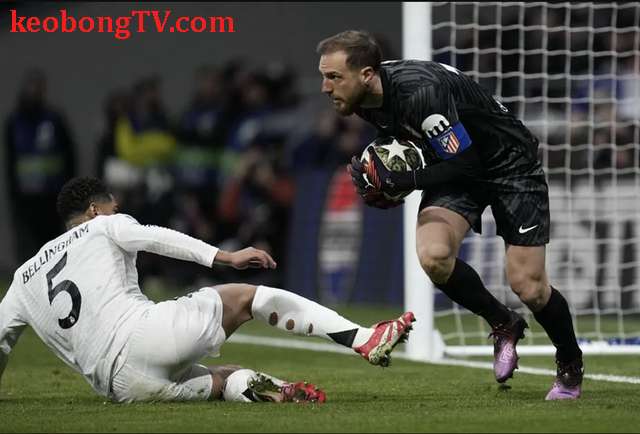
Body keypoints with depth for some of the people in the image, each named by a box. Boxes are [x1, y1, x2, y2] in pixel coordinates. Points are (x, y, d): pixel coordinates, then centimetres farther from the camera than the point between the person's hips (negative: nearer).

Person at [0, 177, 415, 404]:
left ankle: (249, 387, -17)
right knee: (247, 295, 12)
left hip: (118, 383, 5)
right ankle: (366, 340, 1)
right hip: (146, 331, -5)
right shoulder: (104, 227, 14)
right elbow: (156, 238, -4)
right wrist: (223, 257, -12)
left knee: (223, 379, 24)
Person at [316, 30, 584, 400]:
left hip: (509, 163, -7)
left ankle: (571, 366, 21)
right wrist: (384, 180, -2)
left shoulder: (420, 92, -35)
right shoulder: (365, 98, -9)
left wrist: (400, 181, -32)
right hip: (456, 165, 7)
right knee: (433, 256, -21)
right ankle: (503, 324, 5)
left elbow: (465, 163, -30)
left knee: (528, 286, -8)